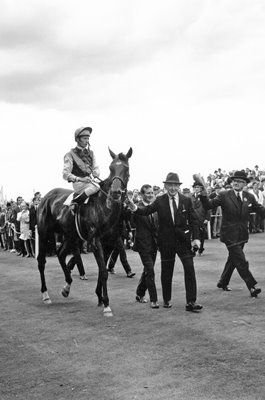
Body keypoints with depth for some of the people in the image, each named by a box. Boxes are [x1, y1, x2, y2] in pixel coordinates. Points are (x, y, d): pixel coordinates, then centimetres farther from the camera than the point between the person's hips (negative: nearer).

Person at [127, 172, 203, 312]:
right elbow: (146, 210, -10)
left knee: (189, 269, -7)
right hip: (166, 241, 0)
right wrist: (135, 208, -30)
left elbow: (193, 220, 2)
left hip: (183, 239, 0)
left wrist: (196, 237, -6)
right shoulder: (160, 201, 0)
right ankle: (167, 300, 26)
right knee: (166, 272, 9)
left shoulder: (186, 200, 1)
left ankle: (191, 302, -3)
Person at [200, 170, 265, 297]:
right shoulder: (224, 195, -7)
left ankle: (223, 282, 36)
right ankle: (252, 287, -5)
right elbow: (208, 205, -11)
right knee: (241, 261, -10)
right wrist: (203, 194, -28)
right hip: (230, 235, -6)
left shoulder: (249, 197, 5)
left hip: (242, 235, 6)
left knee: (233, 259, 19)